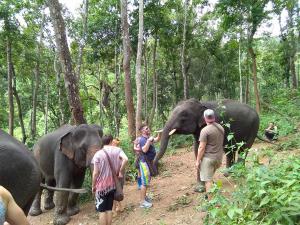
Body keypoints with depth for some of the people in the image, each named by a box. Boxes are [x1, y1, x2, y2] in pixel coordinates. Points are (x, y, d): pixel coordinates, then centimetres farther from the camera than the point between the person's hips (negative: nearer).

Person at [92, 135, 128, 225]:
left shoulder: (98, 154, -10)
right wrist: (120, 172, -8)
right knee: (109, 209, 16)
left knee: (102, 210, 7)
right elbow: (125, 159, -21)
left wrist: (93, 186, 2)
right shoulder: (117, 150, -3)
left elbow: (95, 173, -11)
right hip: (112, 184, 3)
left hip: (101, 185, -3)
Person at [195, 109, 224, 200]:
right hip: (218, 157, 8)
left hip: (208, 158, -7)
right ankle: (210, 195, 31)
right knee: (210, 177, 21)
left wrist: (198, 161, -10)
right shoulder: (221, 128, 6)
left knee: (208, 180, -1)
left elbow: (201, 147, -17)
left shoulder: (205, 130, -17)